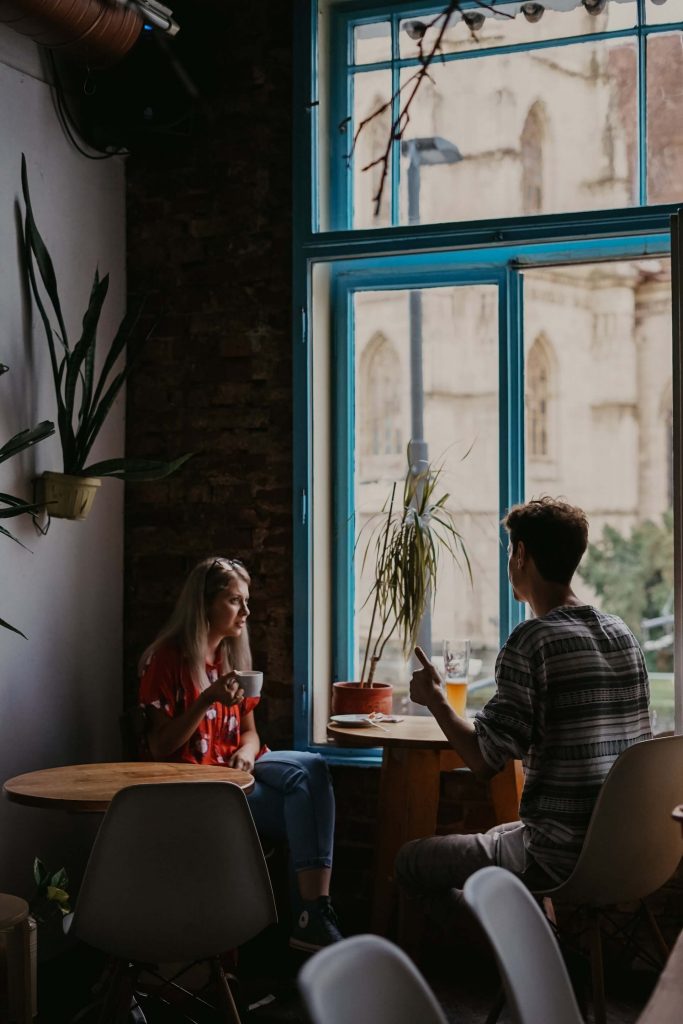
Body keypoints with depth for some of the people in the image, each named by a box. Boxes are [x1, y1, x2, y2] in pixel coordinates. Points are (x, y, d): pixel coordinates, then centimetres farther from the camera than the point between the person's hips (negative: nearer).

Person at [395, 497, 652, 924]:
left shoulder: (532, 640, -17)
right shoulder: (624, 635, 6)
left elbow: (485, 760, -18)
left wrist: (434, 699, -2)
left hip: (558, 860, -8)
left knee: (411, 860, 10)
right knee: (496, 837, 34)